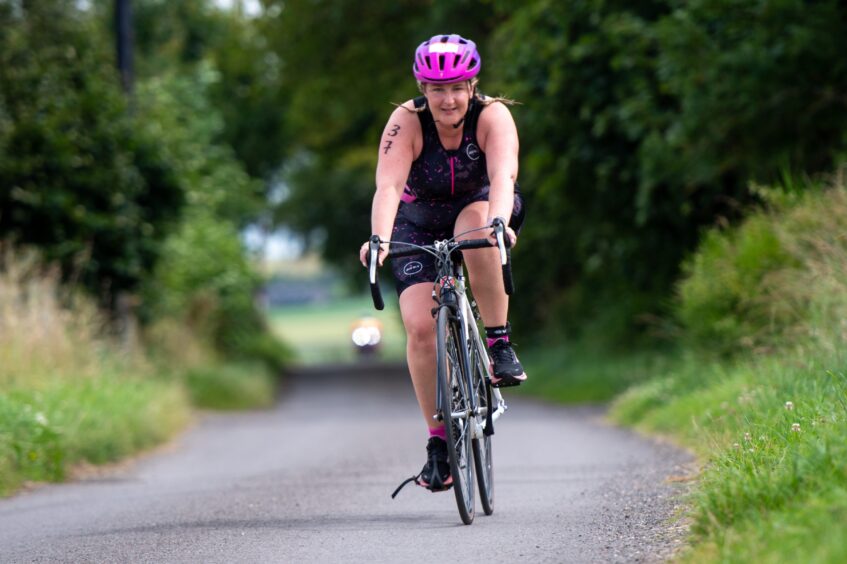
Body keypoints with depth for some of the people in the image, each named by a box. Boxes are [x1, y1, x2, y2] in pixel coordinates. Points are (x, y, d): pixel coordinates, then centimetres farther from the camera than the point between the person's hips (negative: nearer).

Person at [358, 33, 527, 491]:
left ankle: (499, 344, -24)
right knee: (420, 325, -17)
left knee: (475, 227, -38)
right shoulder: (406, 121, -24)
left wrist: (498, 223, -61)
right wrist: (379, 238, -54)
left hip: (481, 210, -1)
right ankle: (438, 441, -5)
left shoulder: (492, 116, -25)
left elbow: (502, 175, -41)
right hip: (419, 225, 1)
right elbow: (388, 184, -36)